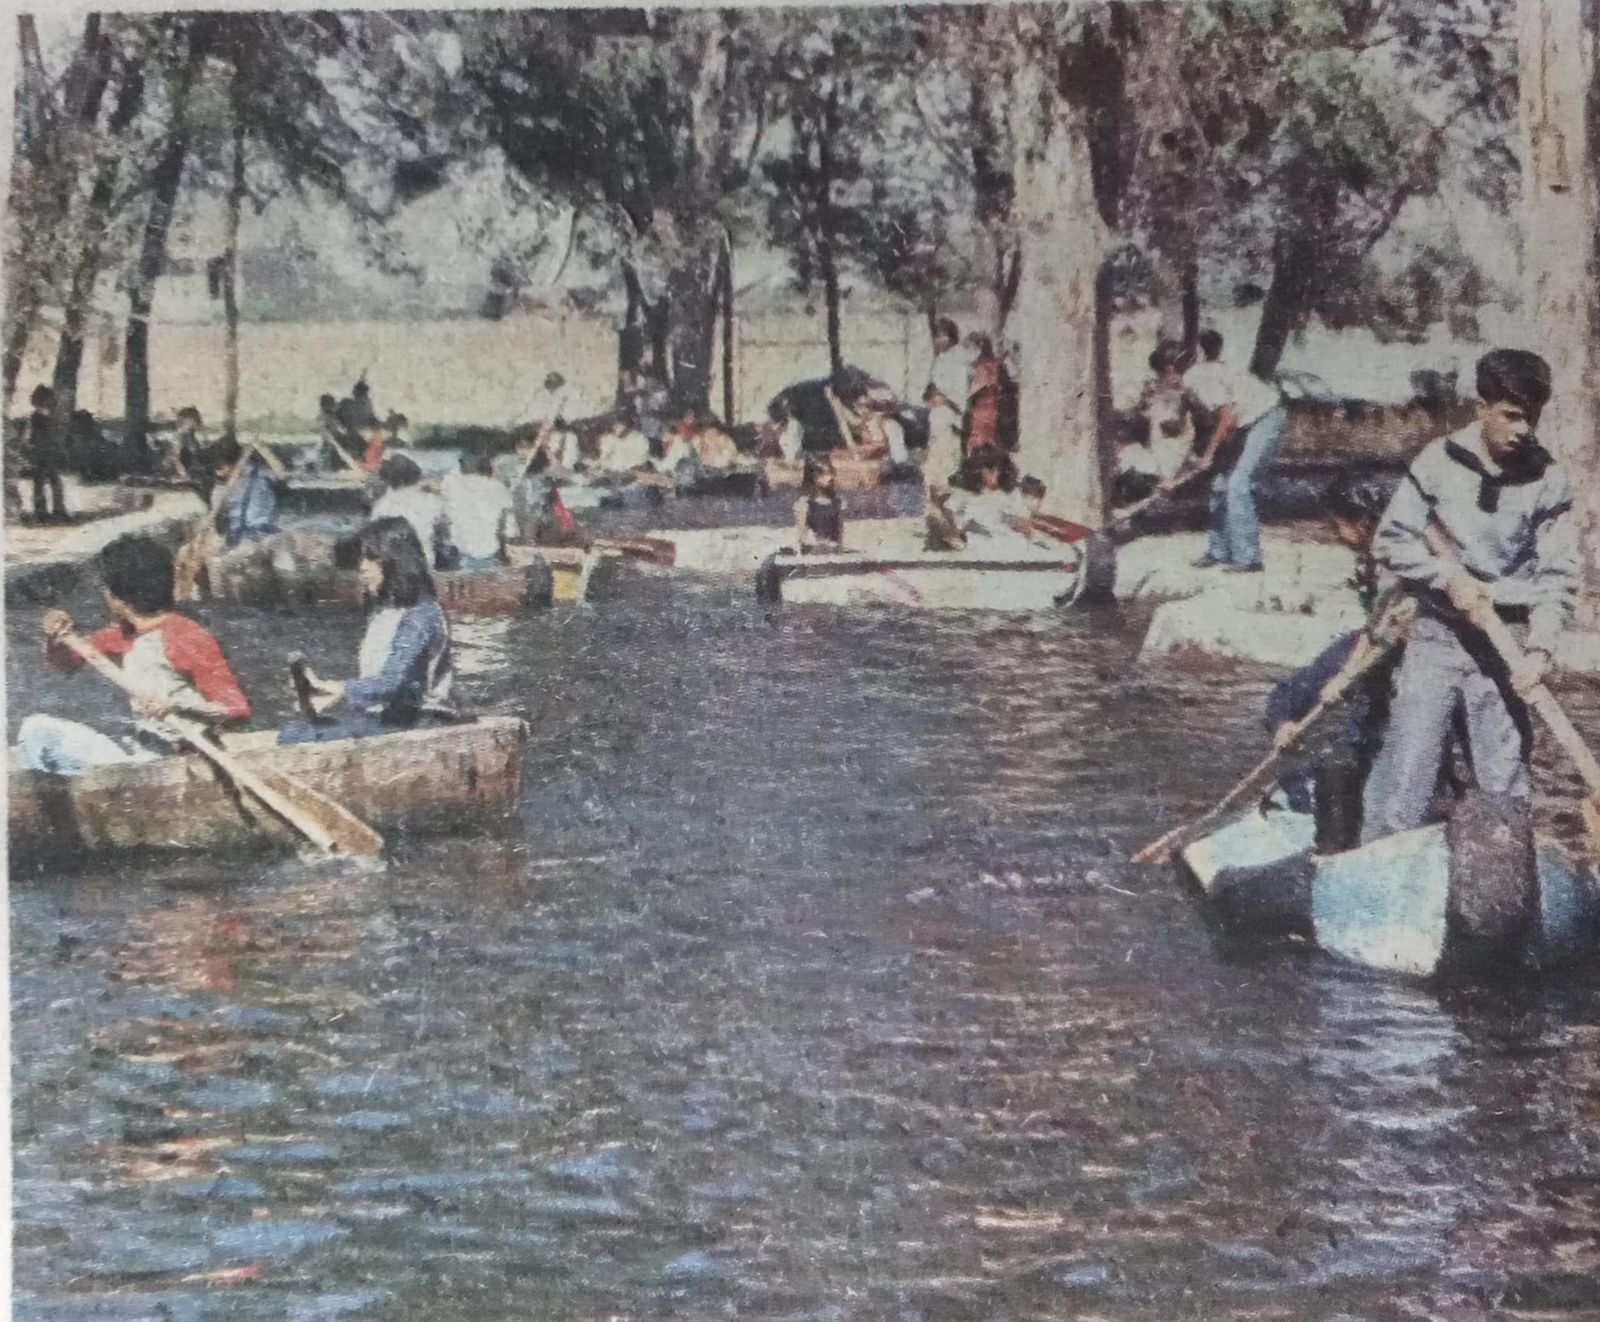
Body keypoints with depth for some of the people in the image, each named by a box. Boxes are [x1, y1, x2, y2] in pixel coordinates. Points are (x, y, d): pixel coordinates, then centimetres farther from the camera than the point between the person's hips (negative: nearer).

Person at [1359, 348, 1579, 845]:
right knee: (1404, 772, -3)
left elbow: (1559, 575, -4)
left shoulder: (1550, 481, -4)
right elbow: (1391, 539, -1)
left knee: (1506, 789, 5)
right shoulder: (1439, 461, -5)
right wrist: (1449, 578, -14)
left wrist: (1540, 648, -17)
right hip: (1437, 637, -1)